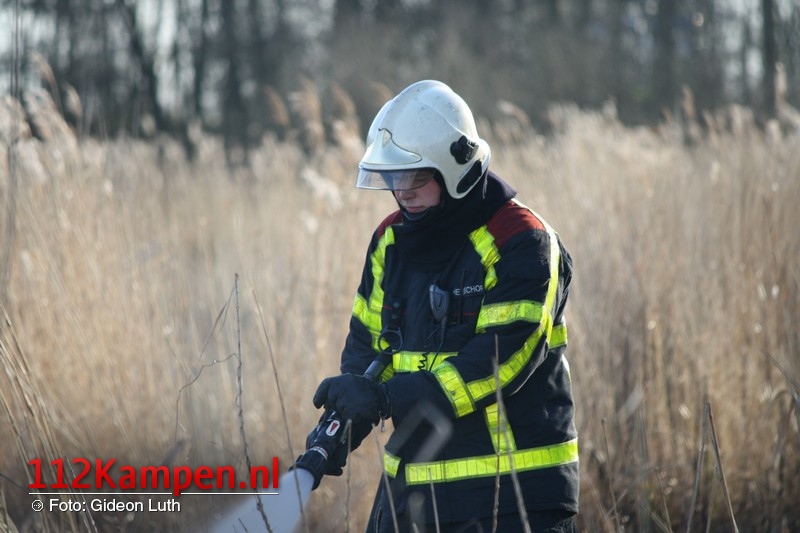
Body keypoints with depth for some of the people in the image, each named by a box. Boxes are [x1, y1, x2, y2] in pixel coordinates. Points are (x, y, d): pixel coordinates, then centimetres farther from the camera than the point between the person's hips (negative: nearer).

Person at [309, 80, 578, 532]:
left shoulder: (520, 242, -14)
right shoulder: (392, 241, 9)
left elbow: (502, 358, -22)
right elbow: (369, 342, 14)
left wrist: (389, 398, -29)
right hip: (413, 483, 7)